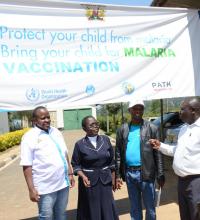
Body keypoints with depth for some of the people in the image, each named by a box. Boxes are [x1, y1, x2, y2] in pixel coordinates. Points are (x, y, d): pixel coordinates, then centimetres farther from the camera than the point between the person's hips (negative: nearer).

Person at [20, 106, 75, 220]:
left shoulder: (56, 132, 6)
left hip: (63, 183, 6)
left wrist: (70, 173, 12)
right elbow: (27, 166, -14)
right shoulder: (30, 137, -12)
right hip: (46, 188, -5)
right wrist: (31, 189, -15)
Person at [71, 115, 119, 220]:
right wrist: (83, 176, -23)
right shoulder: (79, 144, -9)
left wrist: (113, 179, 6)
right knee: (92, 210, 10)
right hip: (89, 181, -2)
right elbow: (76, 165, -6)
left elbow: (111, 161, 4)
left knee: (107, 209, 10)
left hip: (105, 180, 2)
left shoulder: (106, 139, -2)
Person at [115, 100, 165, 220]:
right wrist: (117, 175, 2)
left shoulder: (152, 128, -4)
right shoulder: (123, 129, 4)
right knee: (134, 208, 17)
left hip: (146, 173, -2)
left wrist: (160, 175, -6)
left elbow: (158, 153, -4)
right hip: (129, 174, 3)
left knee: (150, 208, 10)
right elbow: (118, 153, 5)